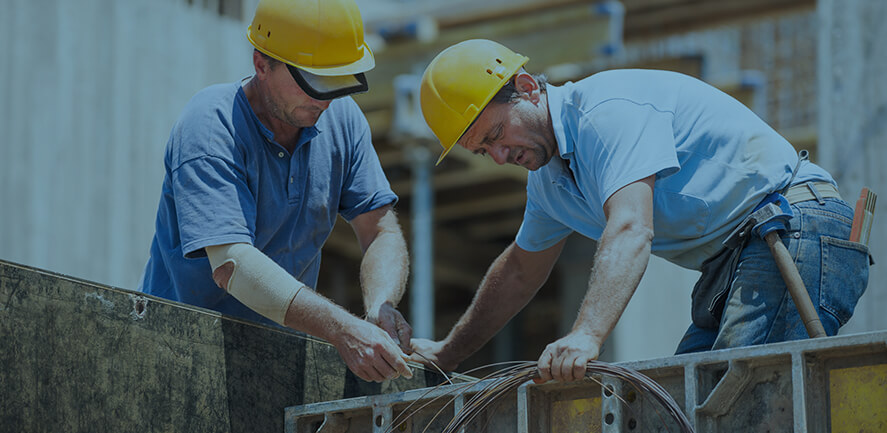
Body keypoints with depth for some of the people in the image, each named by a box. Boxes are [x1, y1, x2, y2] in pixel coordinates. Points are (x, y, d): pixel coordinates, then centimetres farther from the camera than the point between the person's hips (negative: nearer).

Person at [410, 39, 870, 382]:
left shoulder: (607, 109, -16)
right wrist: (447, 353, 38)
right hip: (731, 263, 10)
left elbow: (631, 231, -30)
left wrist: (586, 335, -43)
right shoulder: (548, 177, 17)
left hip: (795, 233, -10)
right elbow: (520, 271, 34)